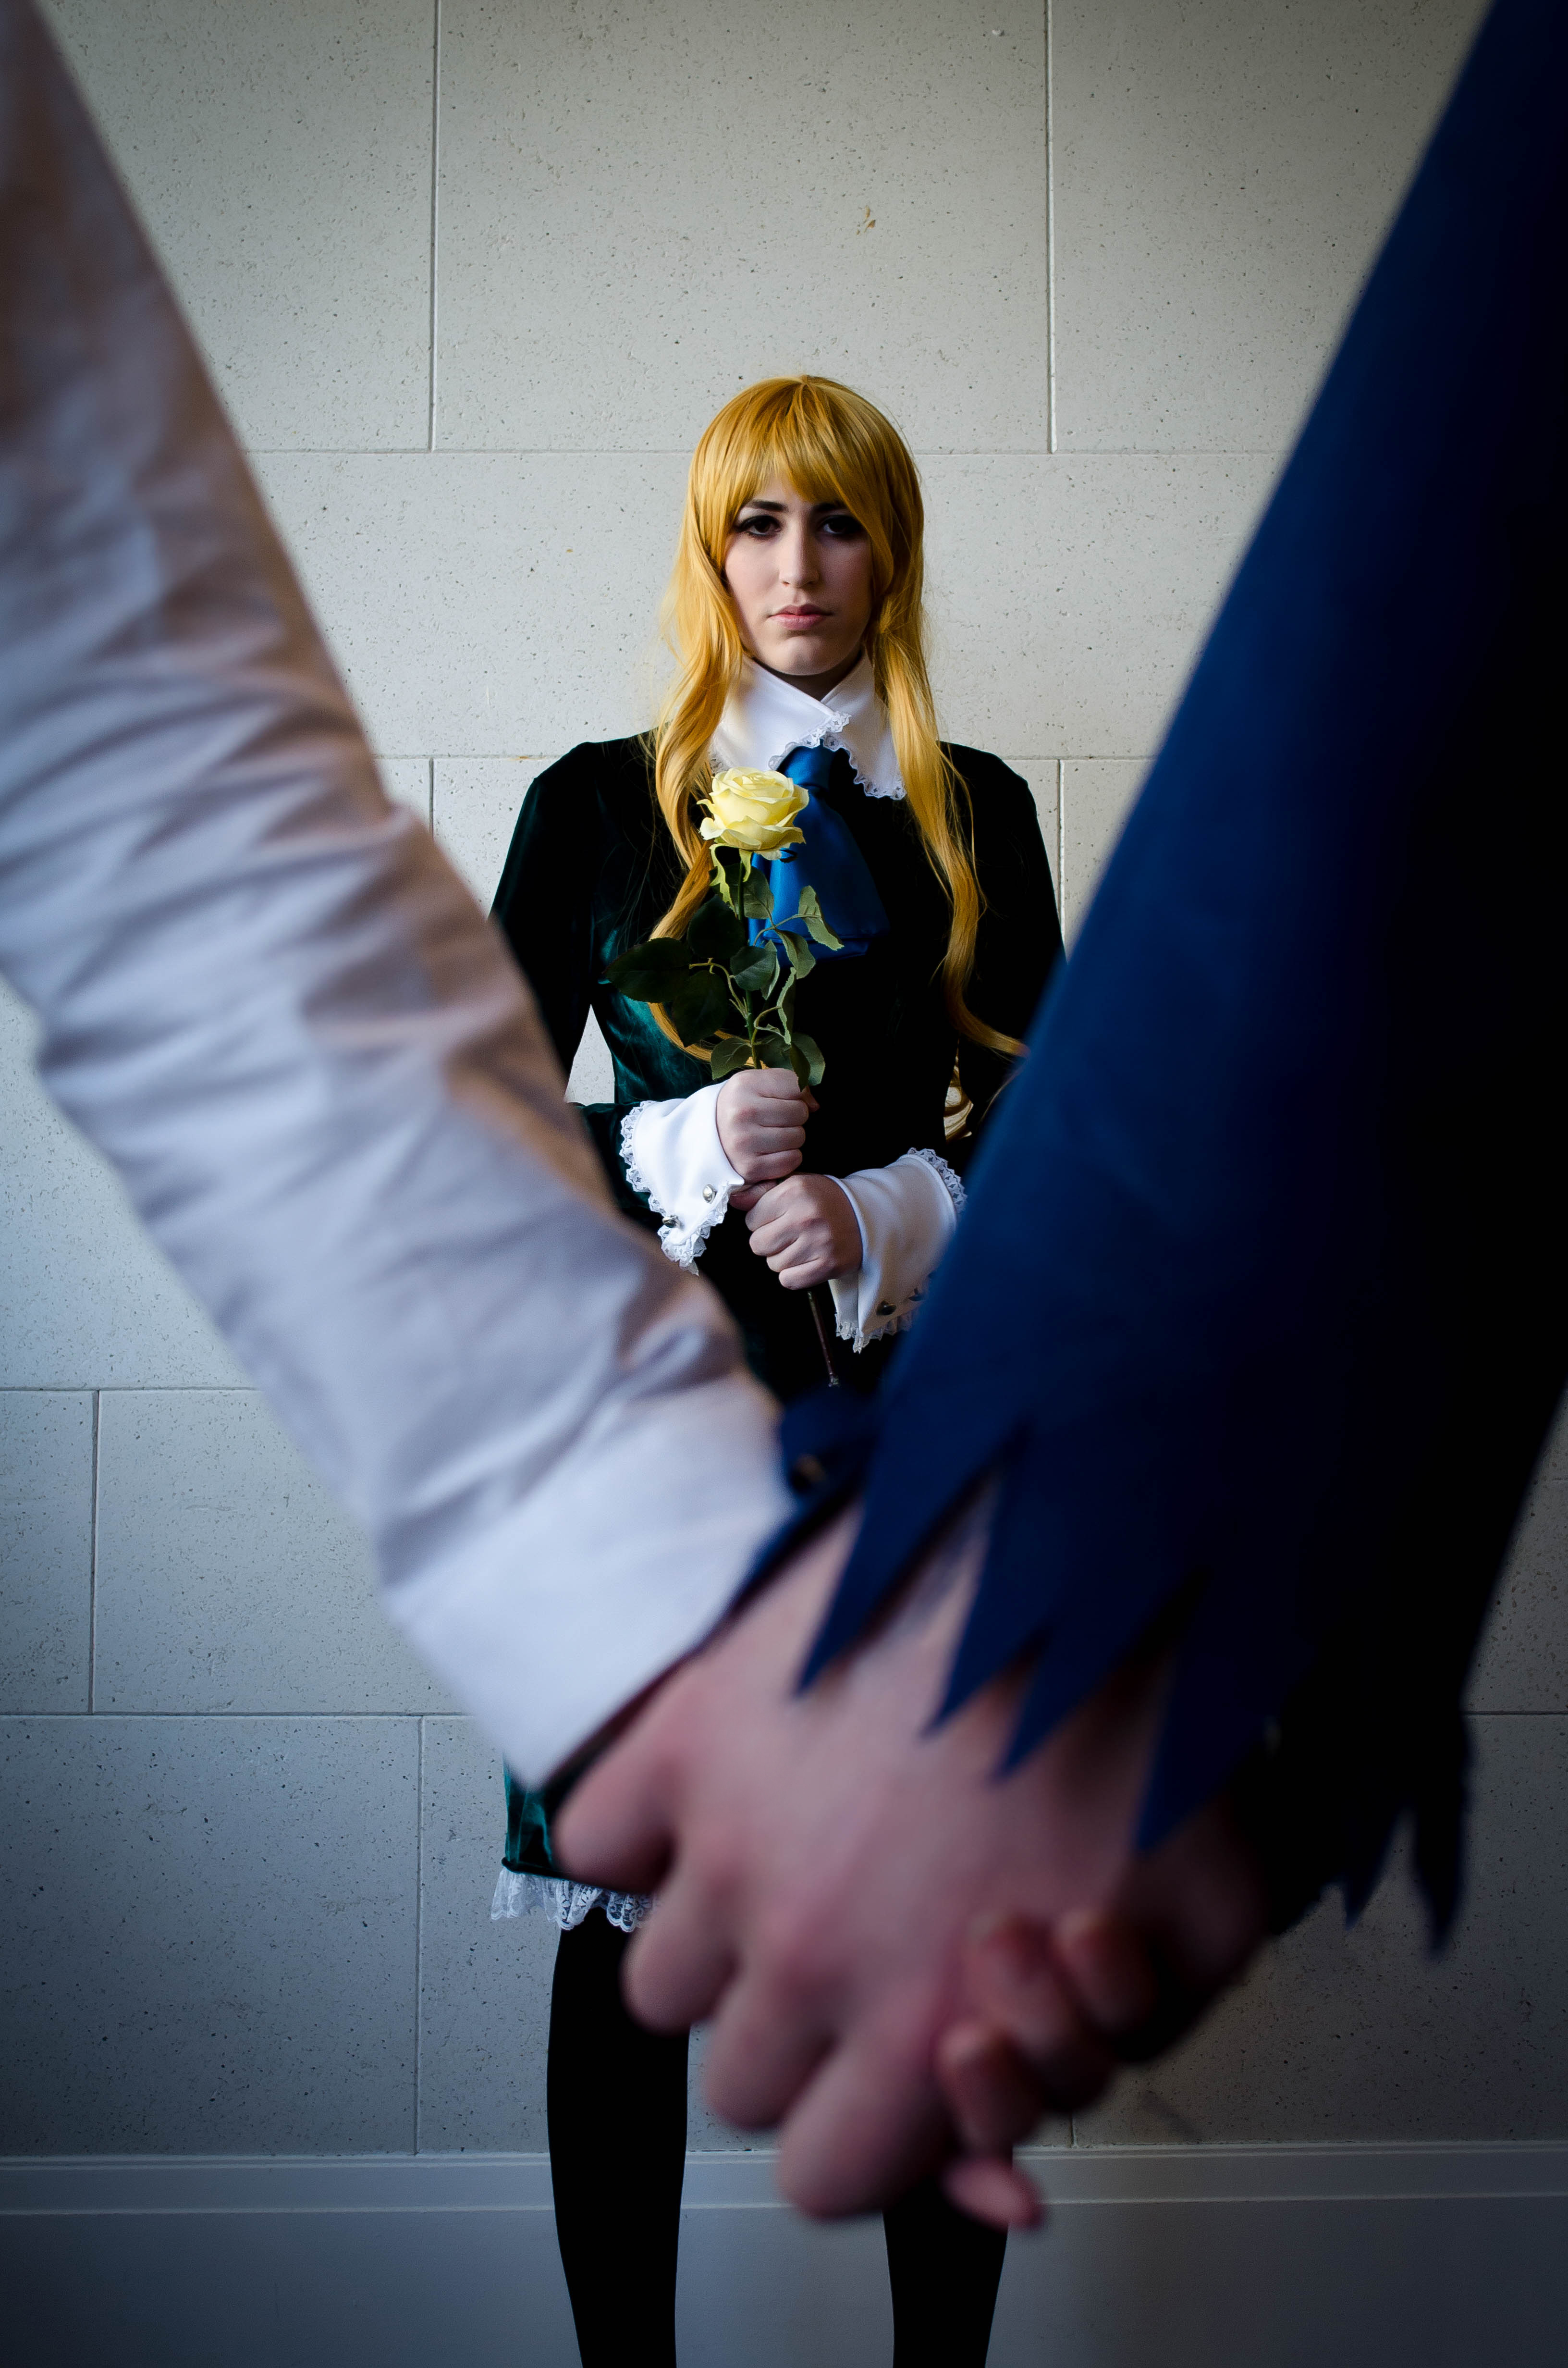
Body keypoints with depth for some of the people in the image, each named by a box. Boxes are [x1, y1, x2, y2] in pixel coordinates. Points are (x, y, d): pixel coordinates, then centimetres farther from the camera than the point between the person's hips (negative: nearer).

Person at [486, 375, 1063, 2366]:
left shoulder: (972, 814, 12)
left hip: (902, 1392, 1)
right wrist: (686, 1152, -12)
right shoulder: (599, 803, 9)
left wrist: (877, 1216, -10)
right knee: (622, 1917, 1)